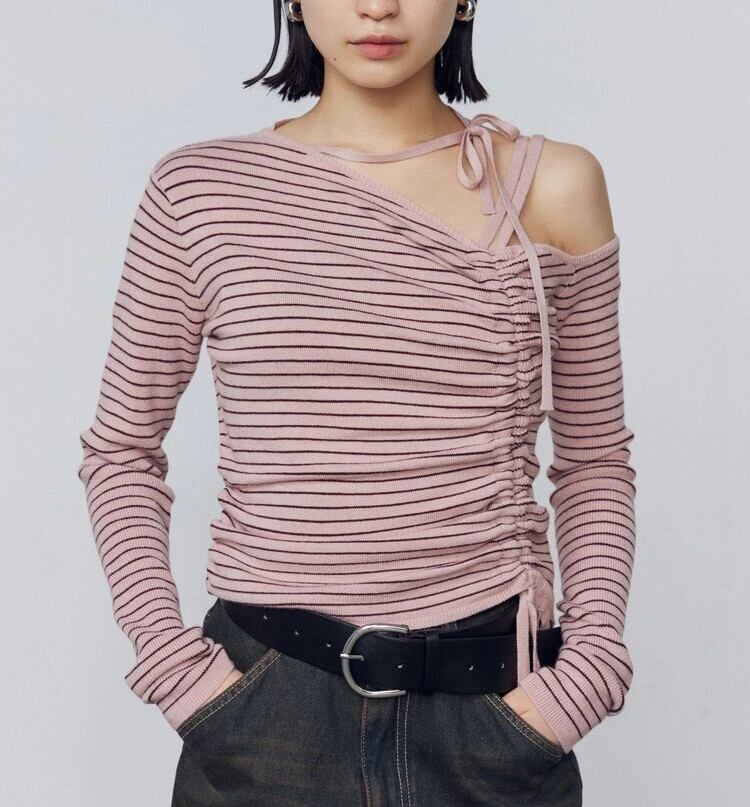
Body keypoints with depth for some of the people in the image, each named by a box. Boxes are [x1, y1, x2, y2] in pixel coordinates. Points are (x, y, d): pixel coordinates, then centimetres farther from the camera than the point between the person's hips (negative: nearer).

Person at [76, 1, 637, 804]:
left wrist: (587, 665, -4)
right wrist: (169, 656, -4)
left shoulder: (553, 187, -1)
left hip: (492, 699, 1)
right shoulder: (197, 189, -2)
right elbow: (121, 449, 5)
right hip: (266, 704, 0)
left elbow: (595, 459, 6)